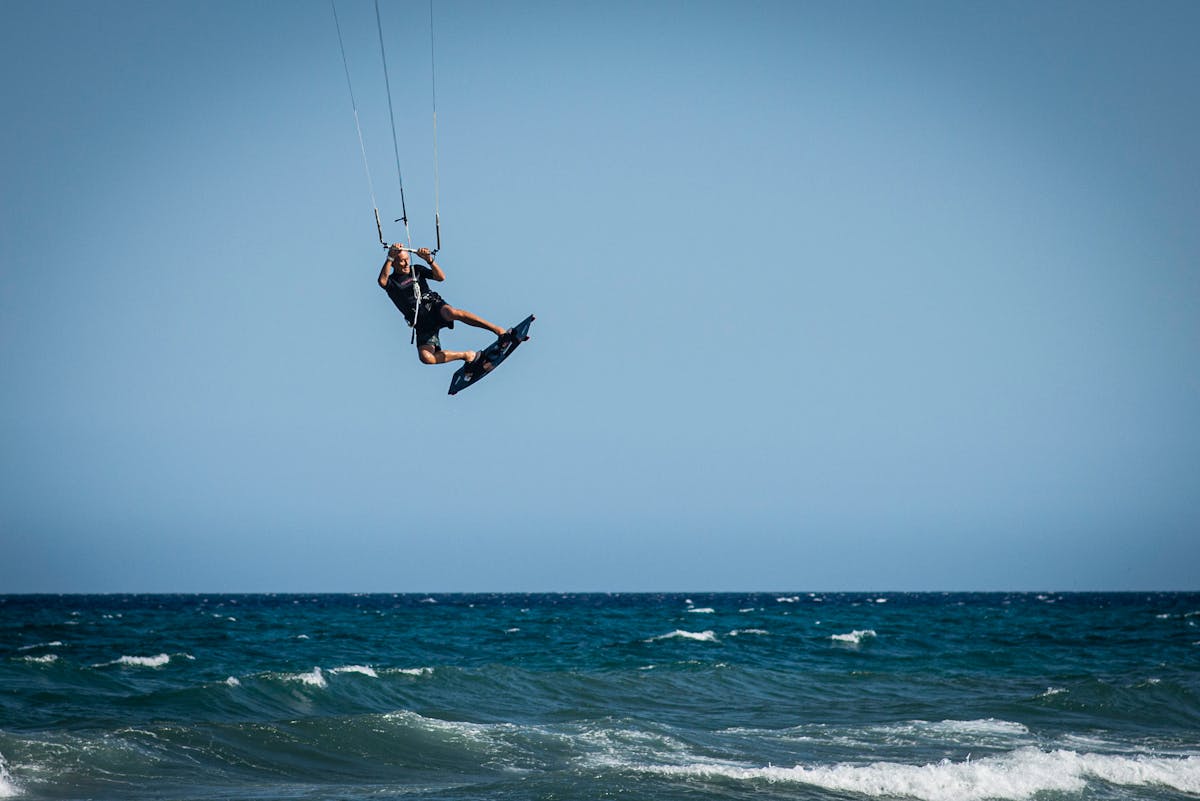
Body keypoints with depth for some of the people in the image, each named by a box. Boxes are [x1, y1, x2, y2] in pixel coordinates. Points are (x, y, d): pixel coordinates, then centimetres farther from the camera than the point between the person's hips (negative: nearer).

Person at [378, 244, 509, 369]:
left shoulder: (416, 270, 15)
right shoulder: (391, 282, 8)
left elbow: (441, 277, 4)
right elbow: (382, 281, -18)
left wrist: (429, 260, -11)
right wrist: (390, 257, -21)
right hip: (421, 321, 0)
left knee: (451, 313, -38)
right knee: (425, 357, -24)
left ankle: (498, 330, -38)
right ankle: (468, 355, -7)